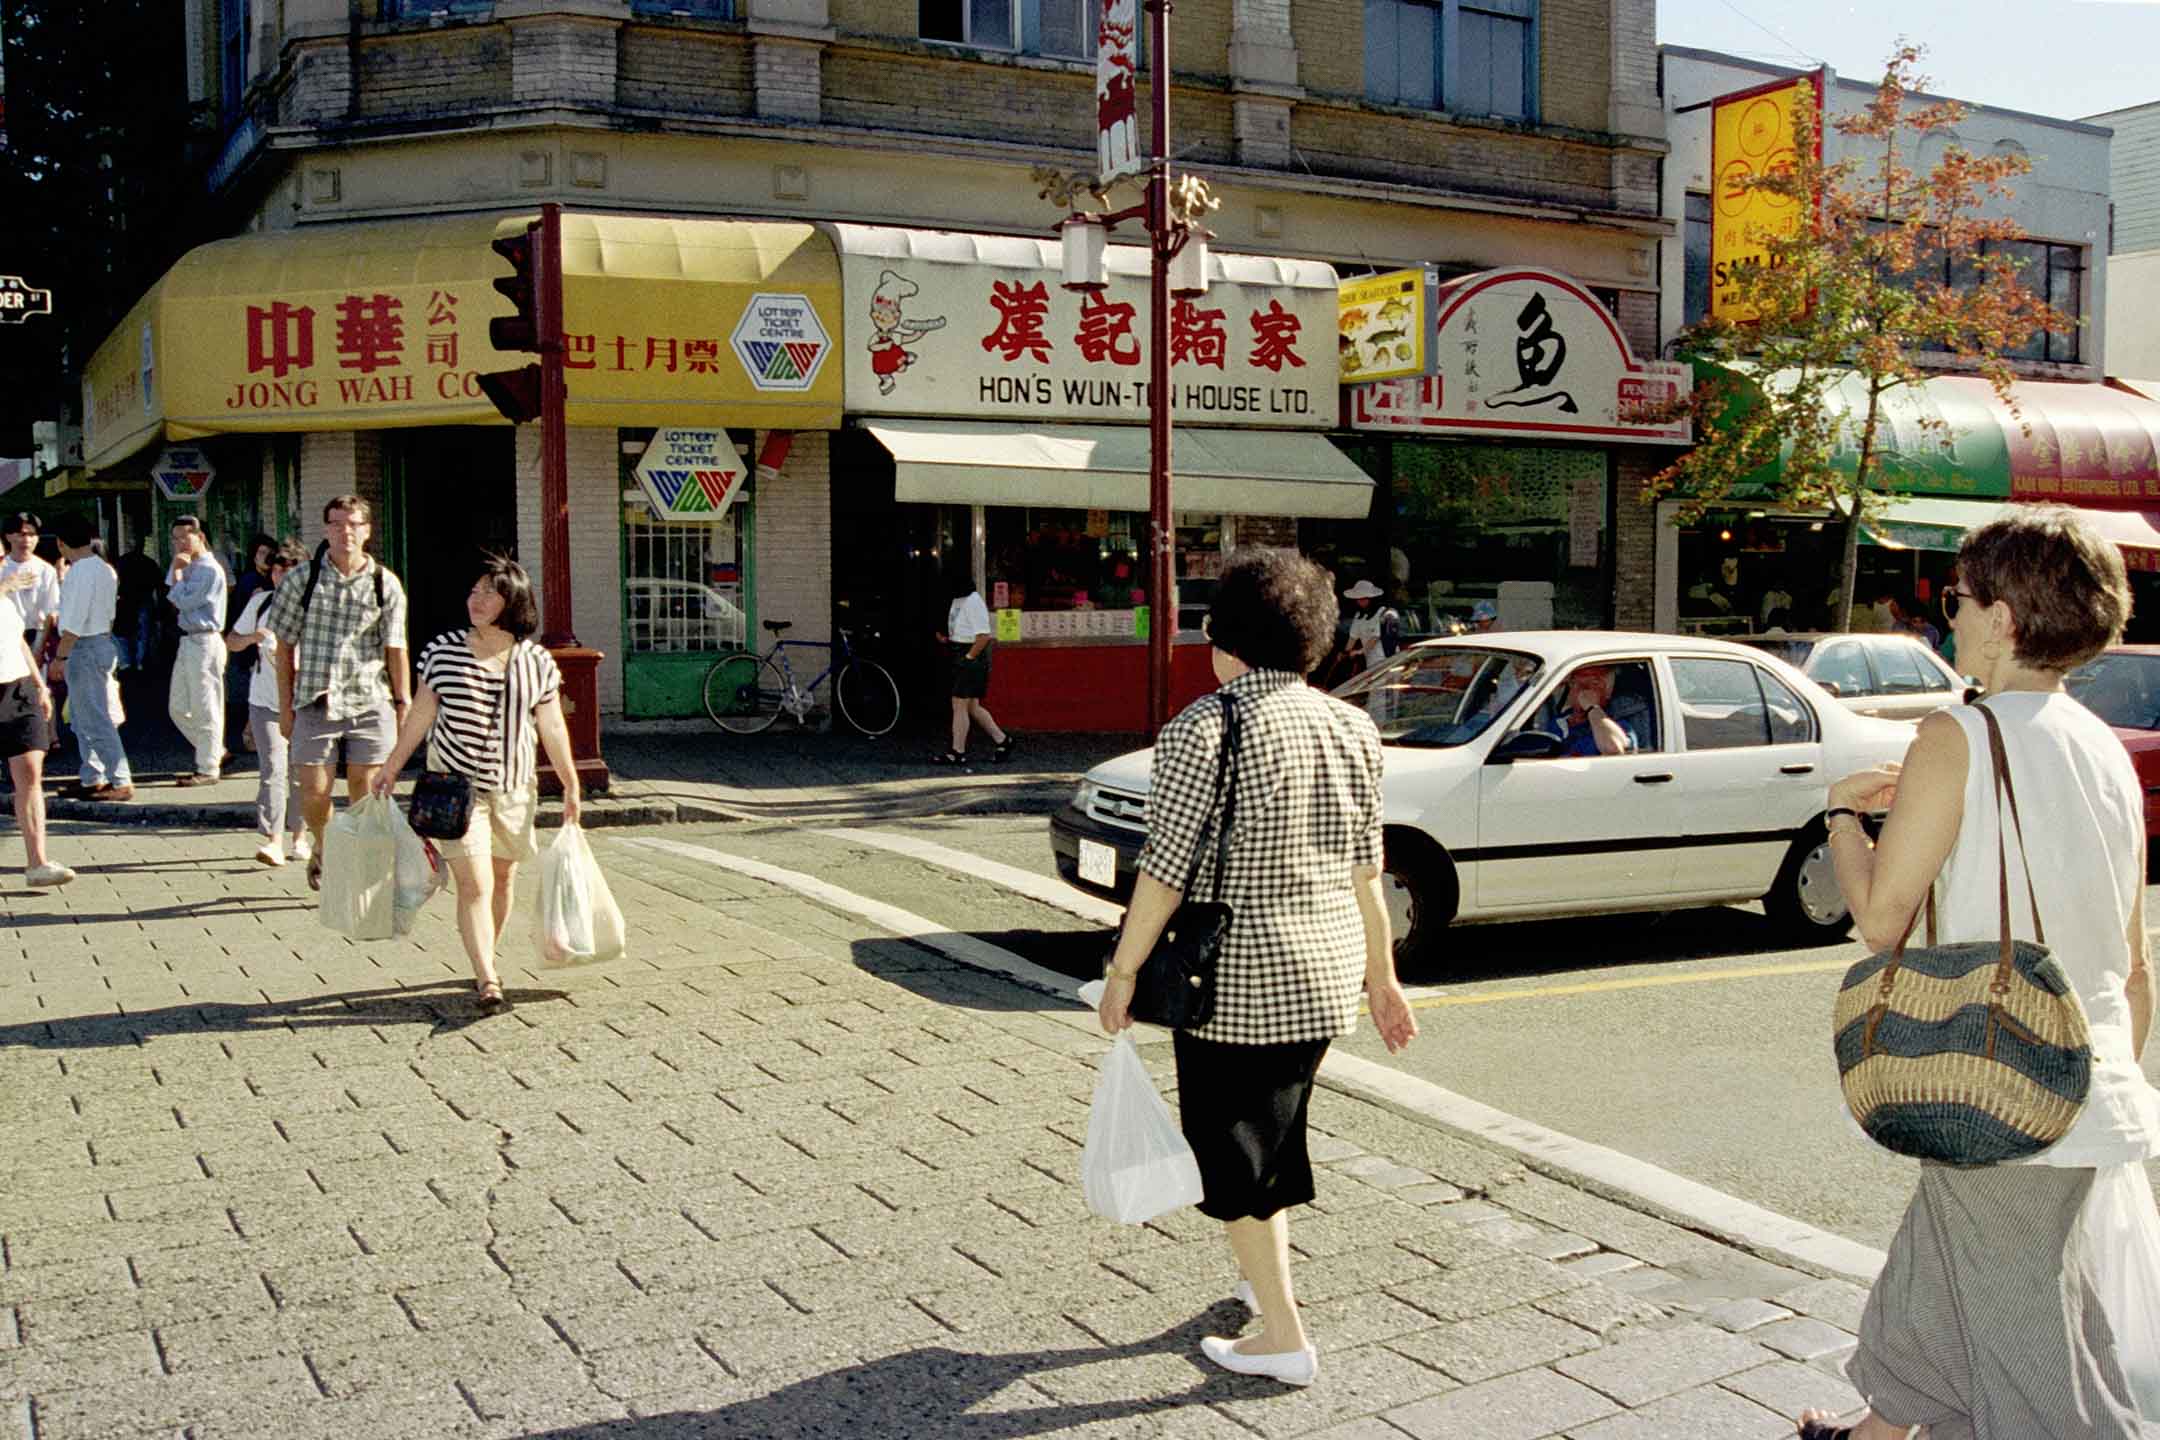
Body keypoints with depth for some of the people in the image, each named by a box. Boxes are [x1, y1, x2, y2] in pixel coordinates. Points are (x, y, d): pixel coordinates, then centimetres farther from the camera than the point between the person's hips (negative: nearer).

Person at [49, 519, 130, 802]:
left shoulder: (80, 571, -18)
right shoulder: (104, 569, 11)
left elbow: (74, 621, -21)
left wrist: (59, 657, -17)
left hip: (83, 649, -10)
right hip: (101, 642, 10)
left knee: (95, 720, -6)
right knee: (83, 718, 18)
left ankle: (121, 782, -4)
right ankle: (90, 778, 25)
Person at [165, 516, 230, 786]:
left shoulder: (209, 569, -13)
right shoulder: (190, 567, 15)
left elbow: (184, 601, -17)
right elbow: (174, 602, 13)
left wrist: (177, 572, -5)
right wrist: (177, 569, 5)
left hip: (205, 643, -10)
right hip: (188, 642, 10)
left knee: (205, 709, -3)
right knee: (178, 708, 13)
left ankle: (208, 769, 3)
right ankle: (216, 753, 23)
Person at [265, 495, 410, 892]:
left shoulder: (385, 584, 2)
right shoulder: (303, 579, 2)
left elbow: (396, 649, 3)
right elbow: (284, 646, 6)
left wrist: (404, 705, -2)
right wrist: (285, 706, 5)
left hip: (370, 702, 0)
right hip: (315, 702, 0)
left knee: (364, 794, 3)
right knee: (313, 792, 1)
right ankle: (322, 847, 32)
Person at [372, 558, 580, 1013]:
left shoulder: (537, 663, -2)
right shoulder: (442, 651, -3)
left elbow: (552, 728, 4)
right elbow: (420, 714, 4)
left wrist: (571, 786, 5)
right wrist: (391, 767, 7)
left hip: (514, 787, 2)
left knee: (502, 877, 12)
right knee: (474, 883, -11)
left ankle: (485, 958, 32)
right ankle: (488, 981, -12)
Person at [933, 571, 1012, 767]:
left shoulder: (973, 602, -16)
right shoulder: (958, 601, 14)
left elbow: (984, 636, -21)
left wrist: (969, 657, -19)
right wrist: (946, 639, 5)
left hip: (972, 657, -10)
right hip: (960, 656, 10)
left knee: (959, 704, -7)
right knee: (971, 706, 13)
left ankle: (958, 752, -2)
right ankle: (1001, 740, 22)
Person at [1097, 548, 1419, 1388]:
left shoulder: (1205, 728, -15)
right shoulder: (1351, 729, 3)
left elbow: (1168, 868, -16)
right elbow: (1366, 867, 7)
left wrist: (1123, 971, -7)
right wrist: (1380, 975, 15)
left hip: (1236, 973, -7)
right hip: (1327, 971, 7)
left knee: (1231, 1148, 7)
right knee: (1275, 1124, 24)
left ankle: (1284, 1339, 12)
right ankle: (1268, 1281, 41)